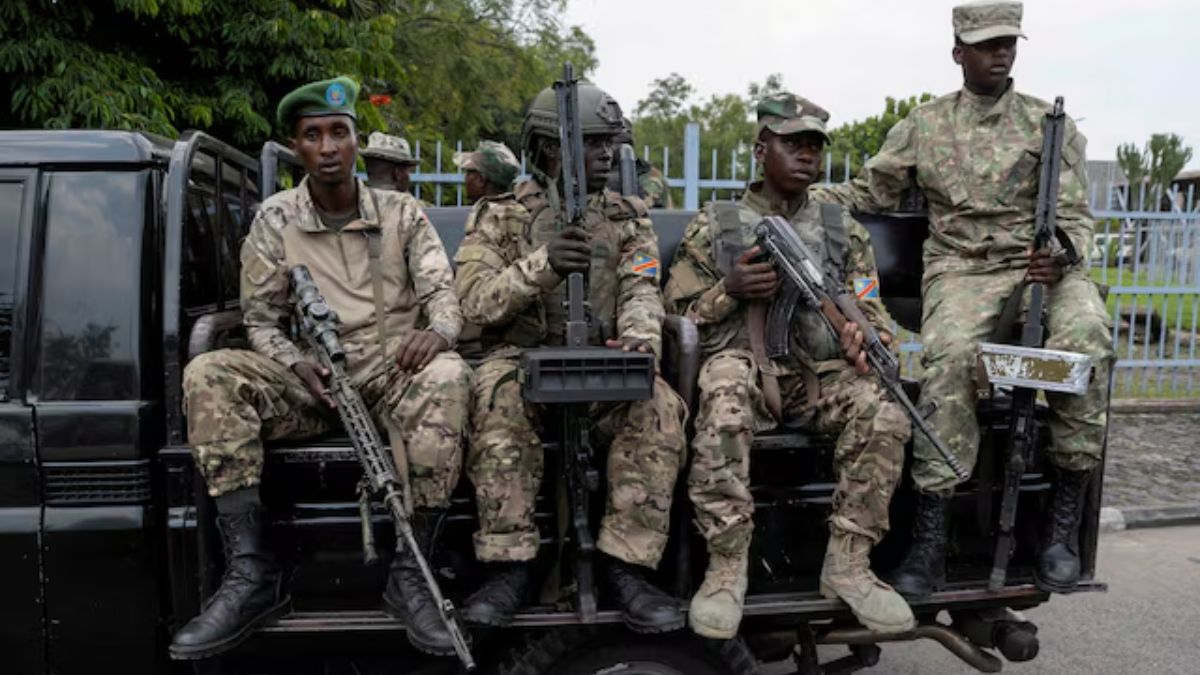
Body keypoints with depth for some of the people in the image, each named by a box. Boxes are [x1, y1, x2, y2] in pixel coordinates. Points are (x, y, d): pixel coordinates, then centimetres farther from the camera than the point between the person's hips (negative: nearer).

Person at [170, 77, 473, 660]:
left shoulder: (401, 213, 6)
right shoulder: (274, 220, 7)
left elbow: (443, 292, -2)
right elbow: (260, 320, 6)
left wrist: (435, 331, -27)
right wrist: (300, 366, -16)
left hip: (394, 372, -1)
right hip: (312, 379, 2)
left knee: (446, 376, -35)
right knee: (208, 374, -24)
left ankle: (409, 574, -27)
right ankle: (252, 573, -23)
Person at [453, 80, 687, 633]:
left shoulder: (629, 218, 12)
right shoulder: (500, 218, 5)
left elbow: (641, 292, -1)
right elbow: (475, 301, -8)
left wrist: (641, 340, -25)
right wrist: (541, 266, -25)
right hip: (522, 359, -1)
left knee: (659, 408, -27)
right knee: (499, 400, -34)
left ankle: (625, 566, -19)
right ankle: (507, 566, -23)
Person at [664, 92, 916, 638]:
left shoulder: (844, 229, 17)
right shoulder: (713, 225, 9)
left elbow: (869, 309, 13)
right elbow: (675, 313, 7)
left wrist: (867, 337, -12)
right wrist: (728, 291, -13)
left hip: (819, 373, 3)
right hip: (742, 368, -3)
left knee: (883, 416, -28)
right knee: (723, 418, -37)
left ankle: (847, 565, -13)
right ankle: (726, 568, -21)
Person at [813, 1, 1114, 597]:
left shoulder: (1051, 123, 12)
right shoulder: (925, 124, 13)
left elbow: (1075, 215, 7)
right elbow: (870, 191, 14)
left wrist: (1064, 255, -17)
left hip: (1044, 263, 1)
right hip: (962, 268, -1)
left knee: (1087, 337, -33)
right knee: (949, 355, -34)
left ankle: (1064, 523, -17)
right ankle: (930, 537, -28)